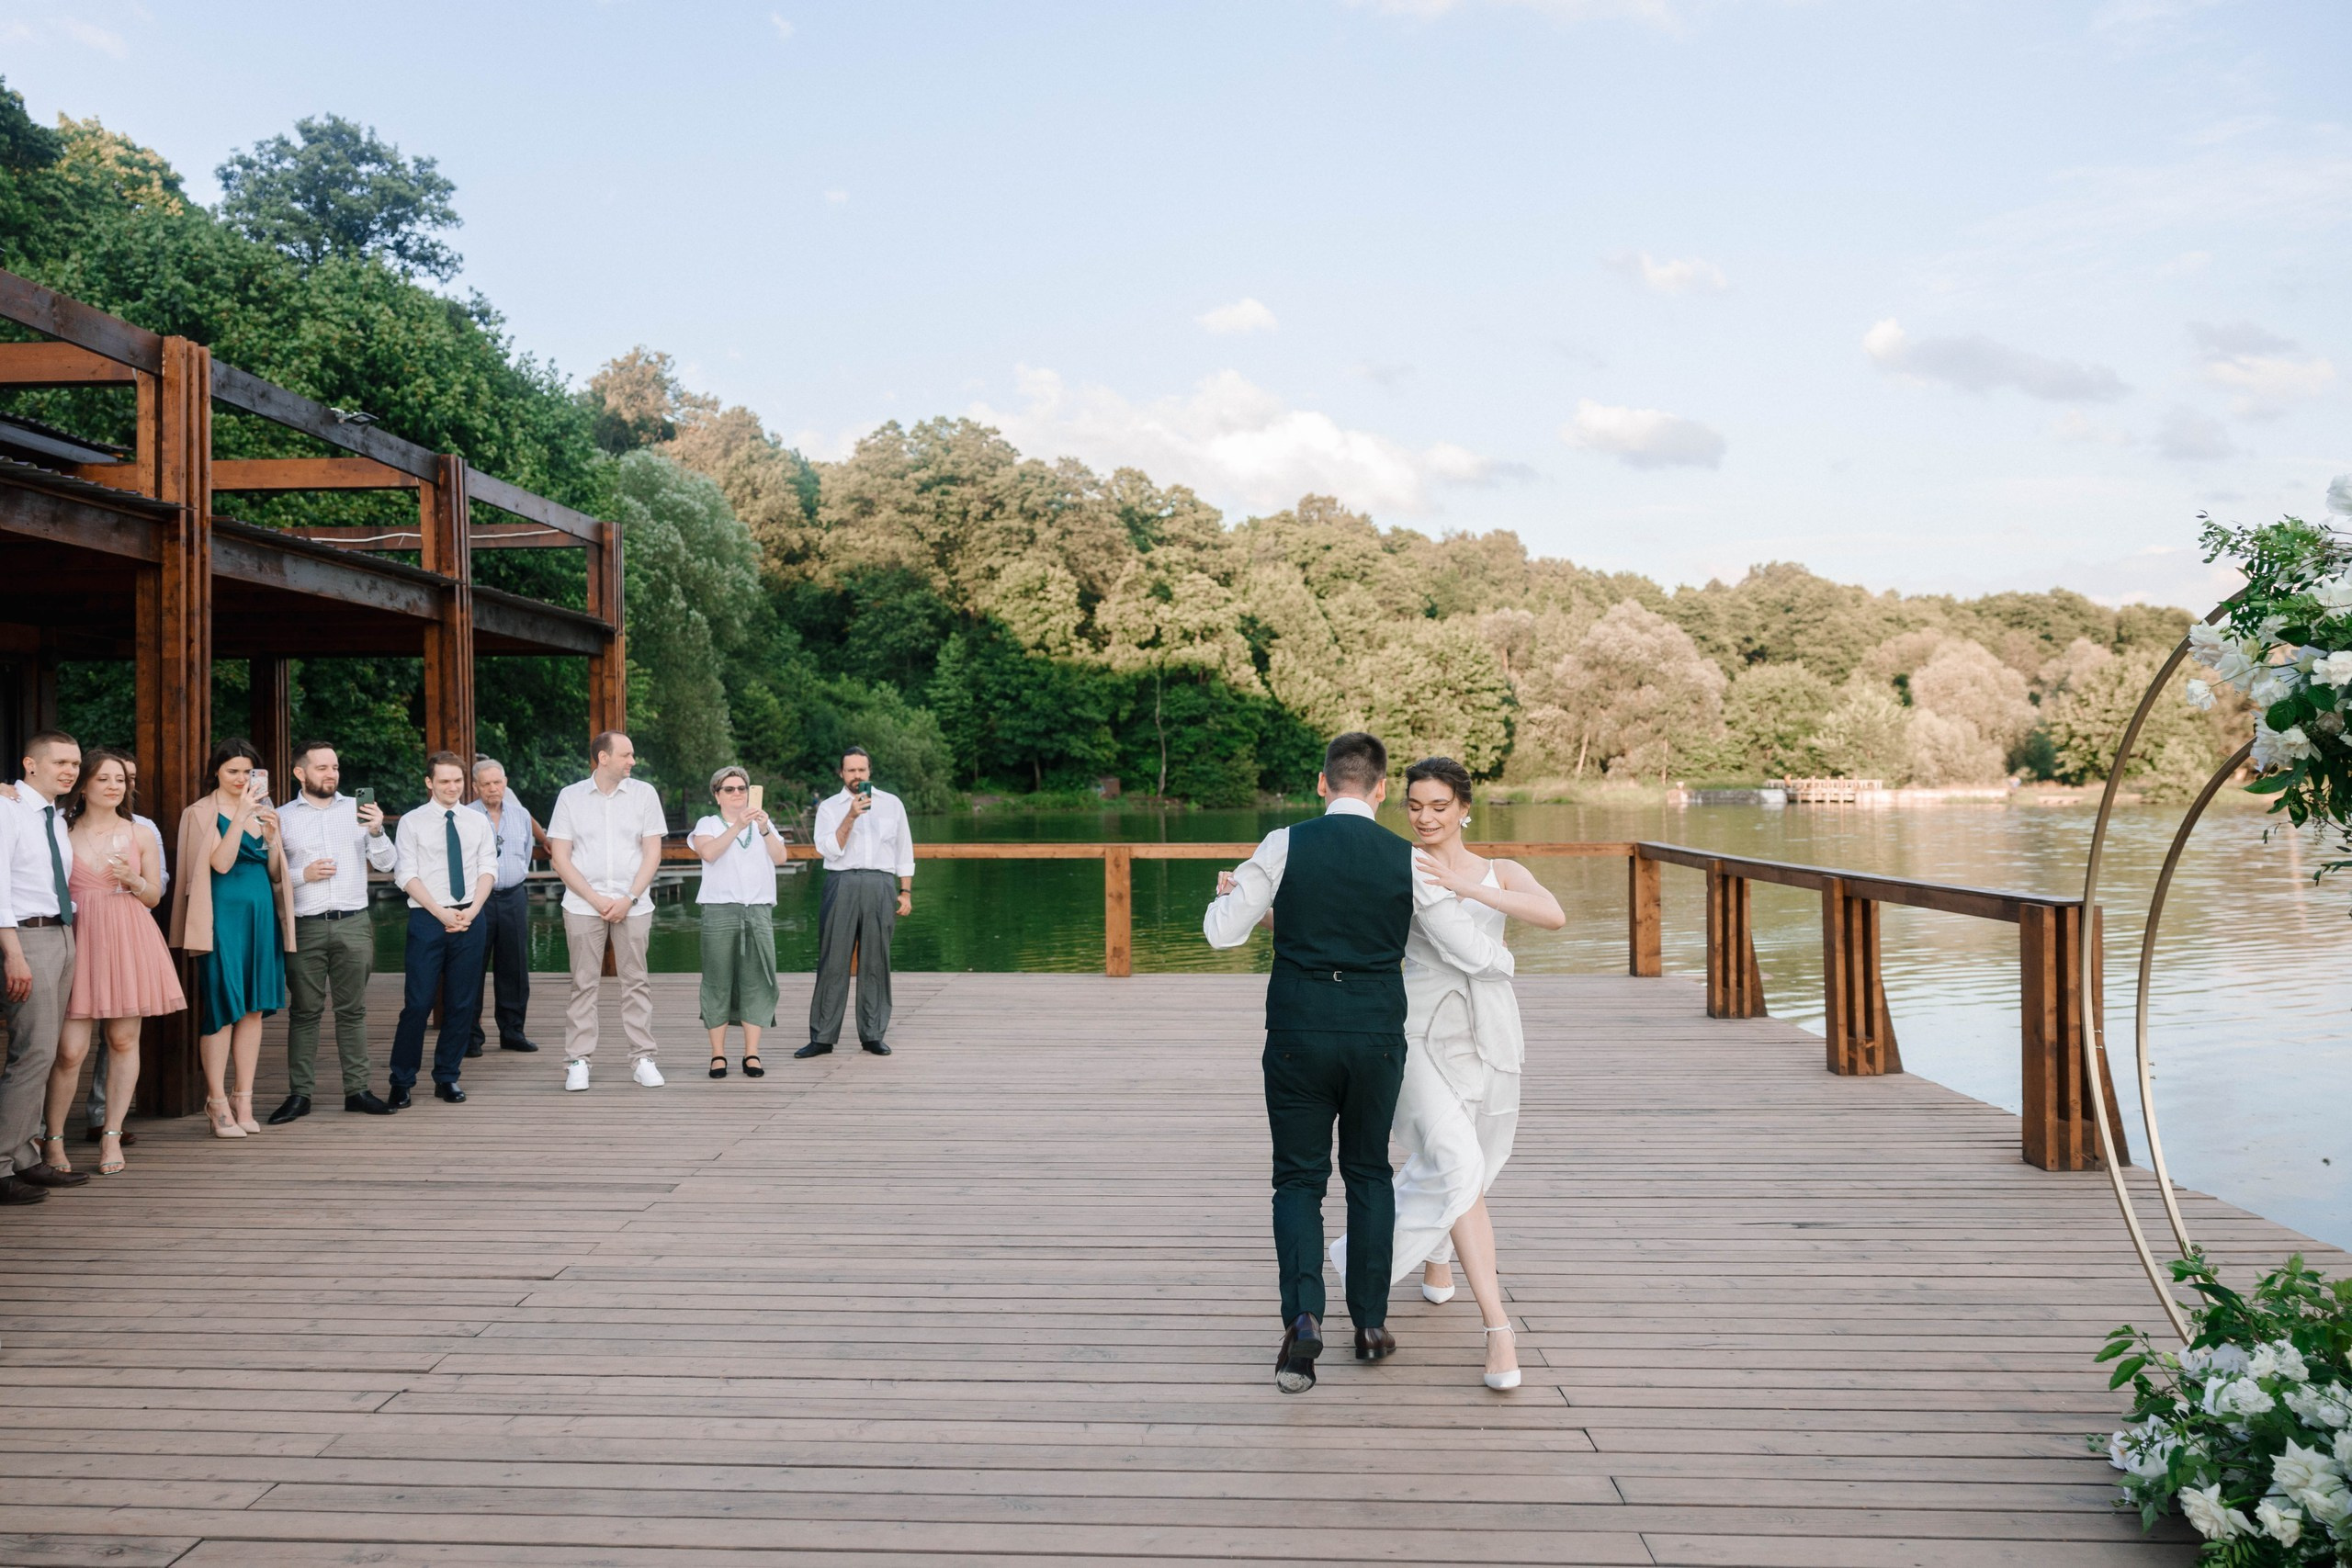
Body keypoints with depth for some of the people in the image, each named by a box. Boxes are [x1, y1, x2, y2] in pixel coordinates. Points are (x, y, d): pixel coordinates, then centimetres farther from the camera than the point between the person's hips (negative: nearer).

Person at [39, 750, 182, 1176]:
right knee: (71, 1049, -7)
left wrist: (133, 880, -9)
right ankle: (54, 1138, 9)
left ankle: (111, 1135, 13)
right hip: (78, 942, -2)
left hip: (129, 942, 2)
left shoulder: (140, 836, 10)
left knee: (123, 1040, 4)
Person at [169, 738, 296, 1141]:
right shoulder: (202, 813, -2)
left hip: (261, 914, 6)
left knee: (254, 1008, 5)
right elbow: (221, 863, -15)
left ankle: (243, 1100, 11)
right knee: (222, 1008, -5)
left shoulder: (260, 809, 15)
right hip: (224, 915, -6)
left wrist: (271, 837, -5)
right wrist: (240, 814, -17)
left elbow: (274, 872, 12)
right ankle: (218, 1104, 1)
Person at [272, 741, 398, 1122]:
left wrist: (377, 831, -12)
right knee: (304, 1011, 2)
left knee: (353, 1009, 4)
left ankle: (357, 1090, 8)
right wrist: (303, 874, -12)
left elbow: (386, 863, 5)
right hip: (305, 927, -1)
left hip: (353, 923, 1)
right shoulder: (283, 817, 6)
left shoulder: (358, 809, 9)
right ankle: (299, 1095, 6)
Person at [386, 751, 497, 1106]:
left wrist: (472, 910, -8)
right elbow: (406, 876, -4)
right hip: (427, 919, -3)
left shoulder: (478, 821, 11)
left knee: (462, 1004, 6)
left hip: (470, 919, 3)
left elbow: (488, 869, 7)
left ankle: (447, 1079, 17)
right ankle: (401, 1083, 6)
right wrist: (442, 913, -13)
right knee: (418, 1004, -5)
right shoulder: (412, 822, 1)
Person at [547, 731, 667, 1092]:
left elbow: (652, 853, 3)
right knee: (584, 984, 1)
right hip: (583, 906, -1)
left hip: (632, 905, 1)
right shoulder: (570, 797, 4)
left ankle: (642, 1059, 7)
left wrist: (628, 899, -8)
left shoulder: (643, 794, 6)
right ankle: (577, 1062, 6)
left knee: (636, 982, 1)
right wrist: (595, 899, -9)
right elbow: (560, 858, 1)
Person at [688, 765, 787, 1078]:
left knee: (756, 983, -1)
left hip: (759, 911, 2)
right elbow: (708, 852, -12)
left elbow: (780, 858, 1)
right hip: (720, 911, -2)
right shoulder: (708, 824, 9)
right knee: (718, 983, -2)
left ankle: (752, 1055, 3)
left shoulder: (764, 825, 17)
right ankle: (718, 1055, 3)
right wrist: (737, 826, -20)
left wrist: (764, 829, -14)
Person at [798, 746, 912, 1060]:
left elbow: (904, 852, 15)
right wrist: (851, 816, -15)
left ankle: (873, 1034, 8)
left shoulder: (892, 804, 13)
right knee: (833, 962, -2)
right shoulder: (829, 807, 9)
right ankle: (822, 1037, 1)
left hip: (879, 886, 1)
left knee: (875, 963, 2)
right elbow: (829, 849, -6)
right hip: (841, 884, -1)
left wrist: (906, 892, 9)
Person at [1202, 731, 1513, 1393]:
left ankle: (1303, 1316, -11)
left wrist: (1227, 893, 18)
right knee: (1369, 1172, 18)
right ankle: (1371, 1324, 22)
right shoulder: (1409, 860, -2)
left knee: (1299, 1178, 9)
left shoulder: (1285, 845, -6)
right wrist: (1505, 958, 25)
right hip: (1378, 1037, 2)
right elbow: (1471, 953, 2)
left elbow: (1222, 932, -4)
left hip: (1299, 1035, -1)